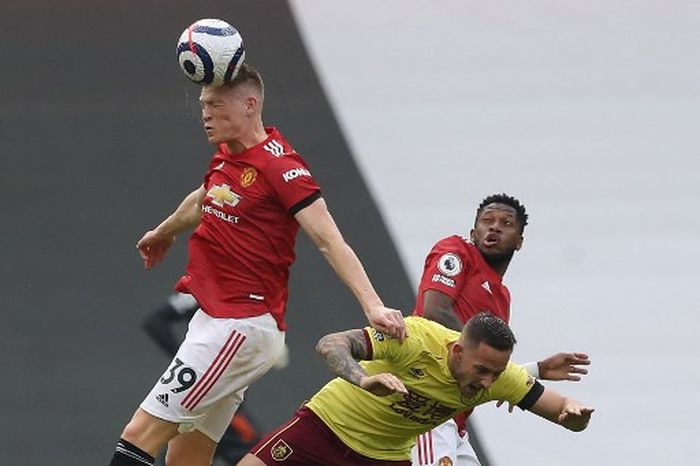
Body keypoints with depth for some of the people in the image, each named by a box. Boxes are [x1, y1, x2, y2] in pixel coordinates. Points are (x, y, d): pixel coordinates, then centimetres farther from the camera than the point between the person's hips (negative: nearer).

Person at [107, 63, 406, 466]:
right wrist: (164, 232, 54)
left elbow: (330, 241, -21)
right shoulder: (226, 158, 12)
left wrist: (372, 305, -34)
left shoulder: (280, 166, -14)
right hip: (215, 320, 9)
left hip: (242, 327, -9)